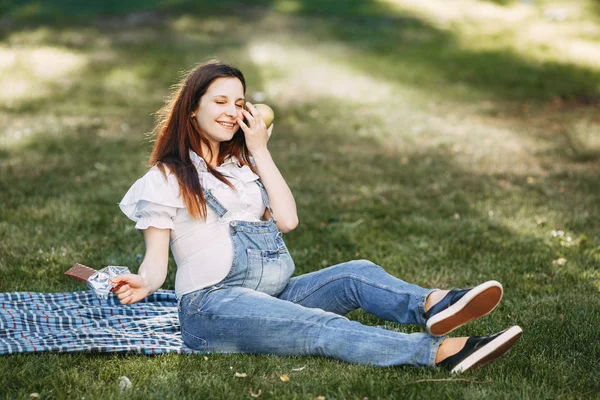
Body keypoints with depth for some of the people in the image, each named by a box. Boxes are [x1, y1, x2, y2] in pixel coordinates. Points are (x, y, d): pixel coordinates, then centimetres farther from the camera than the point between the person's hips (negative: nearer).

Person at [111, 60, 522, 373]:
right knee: (324, 329, -30)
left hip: (274, 295, 6)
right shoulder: (165, 179, 5)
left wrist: (260, 152, 7)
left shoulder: (242, 166, 22)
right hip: (213, 304, -6)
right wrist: (141, 284, -26)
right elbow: (156, 261, -2)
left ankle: (433, 306, -51)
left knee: (356, 273, -21)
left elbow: (287, 220, 7)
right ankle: (440, 350, -50)